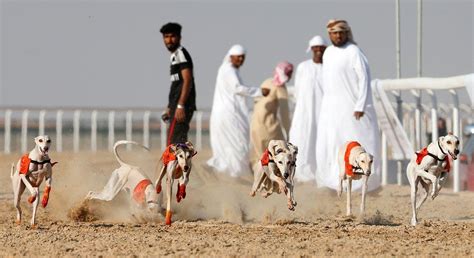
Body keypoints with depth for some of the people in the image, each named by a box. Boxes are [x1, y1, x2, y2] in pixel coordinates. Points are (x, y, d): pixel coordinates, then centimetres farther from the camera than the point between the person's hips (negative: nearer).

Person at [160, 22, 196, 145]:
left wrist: (180, 106, -25)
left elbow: (187, 81, -19)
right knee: (179, 142, 12)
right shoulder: (174, 56, 21)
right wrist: (170, 108, 24)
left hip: (182, 106, -10)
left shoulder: (181, 54, -9)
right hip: (177, 106, 10)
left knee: (173, 143, -14)